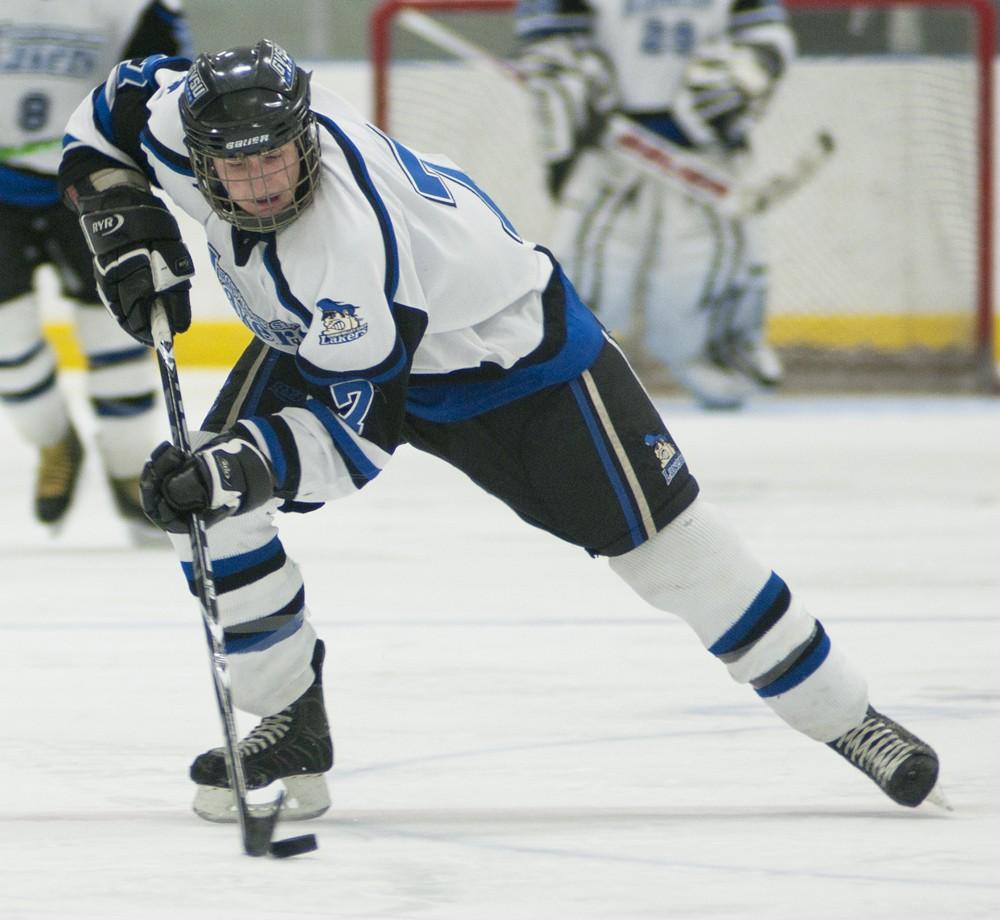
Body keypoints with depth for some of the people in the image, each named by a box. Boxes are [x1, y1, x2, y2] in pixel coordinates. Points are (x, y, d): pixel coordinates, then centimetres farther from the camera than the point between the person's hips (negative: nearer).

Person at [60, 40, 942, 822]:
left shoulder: (348, 243, -41)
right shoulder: (177, 114, -25)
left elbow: (352, 430, -37)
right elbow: (104, 120, -1)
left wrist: (243, 469, -51)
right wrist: (131, 232, -15)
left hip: (501, 341, -7)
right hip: (320, 337, 7)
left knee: (659, 533, -6)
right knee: (201, 500, -12)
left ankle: (844, 716, 8)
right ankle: (292, 728, 4)